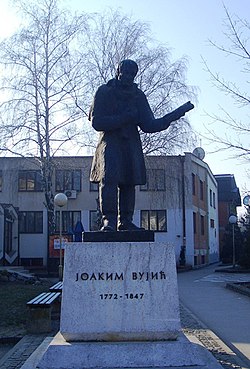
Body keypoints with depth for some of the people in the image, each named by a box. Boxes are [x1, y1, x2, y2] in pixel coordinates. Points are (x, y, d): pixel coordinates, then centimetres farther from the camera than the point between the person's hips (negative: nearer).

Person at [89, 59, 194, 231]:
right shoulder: (104, 92, 0)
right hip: (110, 143, -4)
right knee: (109, 178, -22)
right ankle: (109, 220, -23)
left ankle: (125, 221, 12)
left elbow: (149, 125, 5)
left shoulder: (138, 96, 12)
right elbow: (97, 122, -9)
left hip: (132, 146, 4)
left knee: (129, 182, 2)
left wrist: (176, 114, -5)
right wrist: (125, 118, -15)